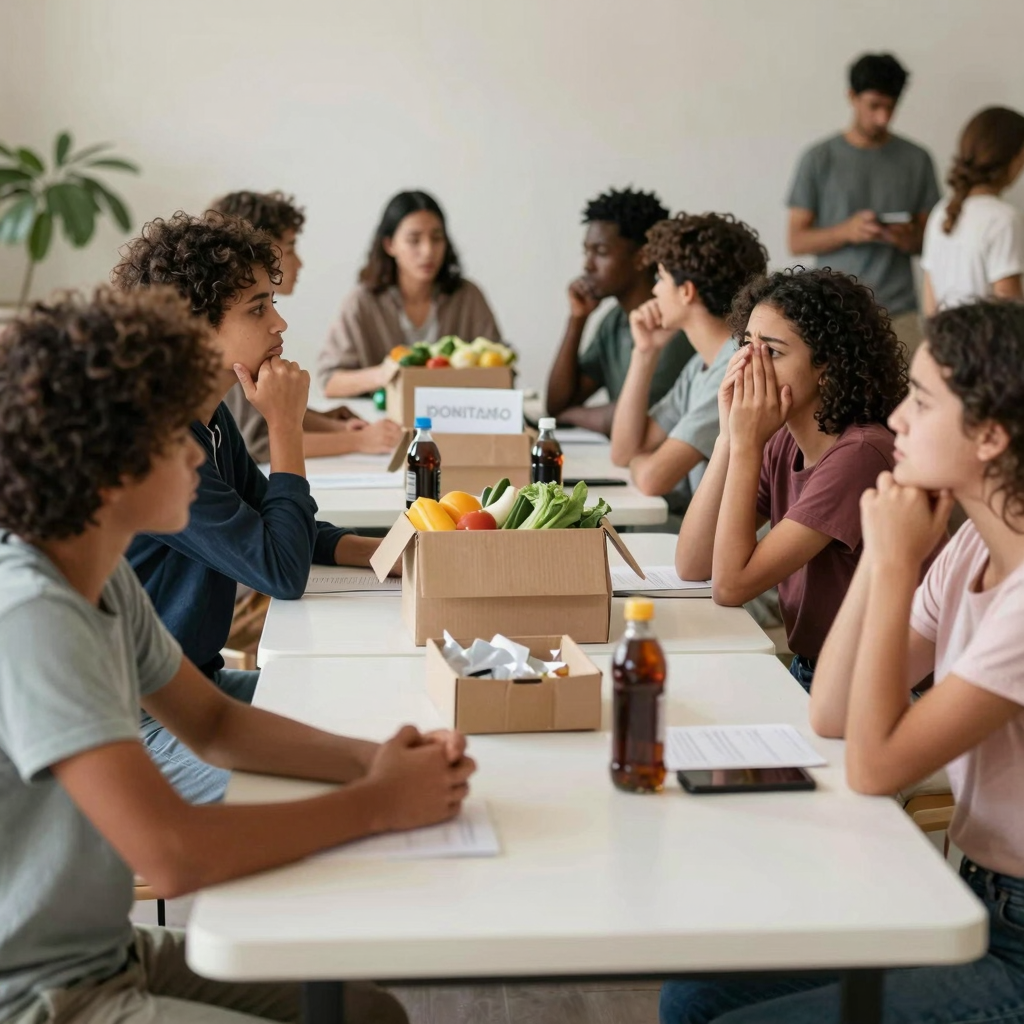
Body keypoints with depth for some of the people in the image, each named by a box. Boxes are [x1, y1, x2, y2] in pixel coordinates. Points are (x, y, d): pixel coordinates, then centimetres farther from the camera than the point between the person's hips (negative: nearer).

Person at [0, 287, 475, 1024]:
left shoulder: (101, 575, 1)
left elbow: (214, 723, 12)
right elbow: (173, 853, -31)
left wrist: (380, 761, -5)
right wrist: (377, 804, -17)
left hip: (104, 951, 8)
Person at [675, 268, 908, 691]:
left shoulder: (860, 453, -22)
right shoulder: (784, 444, 2)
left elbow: (731, 585, -22)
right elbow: (691, 566, -4)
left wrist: (746, 443, -17)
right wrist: (729, 436, -10)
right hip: (804, 673, 7)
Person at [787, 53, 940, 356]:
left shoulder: (916, 160, 8)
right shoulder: (819, 160, 4)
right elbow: (797, 241, 3)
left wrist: (907, 238, -10)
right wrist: (846, 231, -15)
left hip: (899, 311, 1)